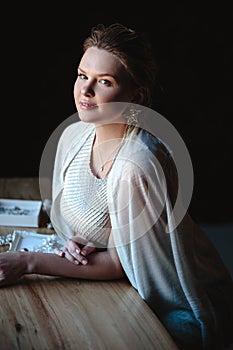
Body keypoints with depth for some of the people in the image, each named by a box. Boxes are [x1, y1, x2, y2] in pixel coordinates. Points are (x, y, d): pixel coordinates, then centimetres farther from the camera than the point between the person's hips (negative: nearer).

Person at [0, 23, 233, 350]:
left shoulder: (135, 166, -31)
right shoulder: (73, 136, -7)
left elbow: (118, 264, -21)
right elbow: (68, 210, 10)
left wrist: (28, 262, -22)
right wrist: (75, 241, -12)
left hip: (174, 309, -6)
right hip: (131, 288, 7)